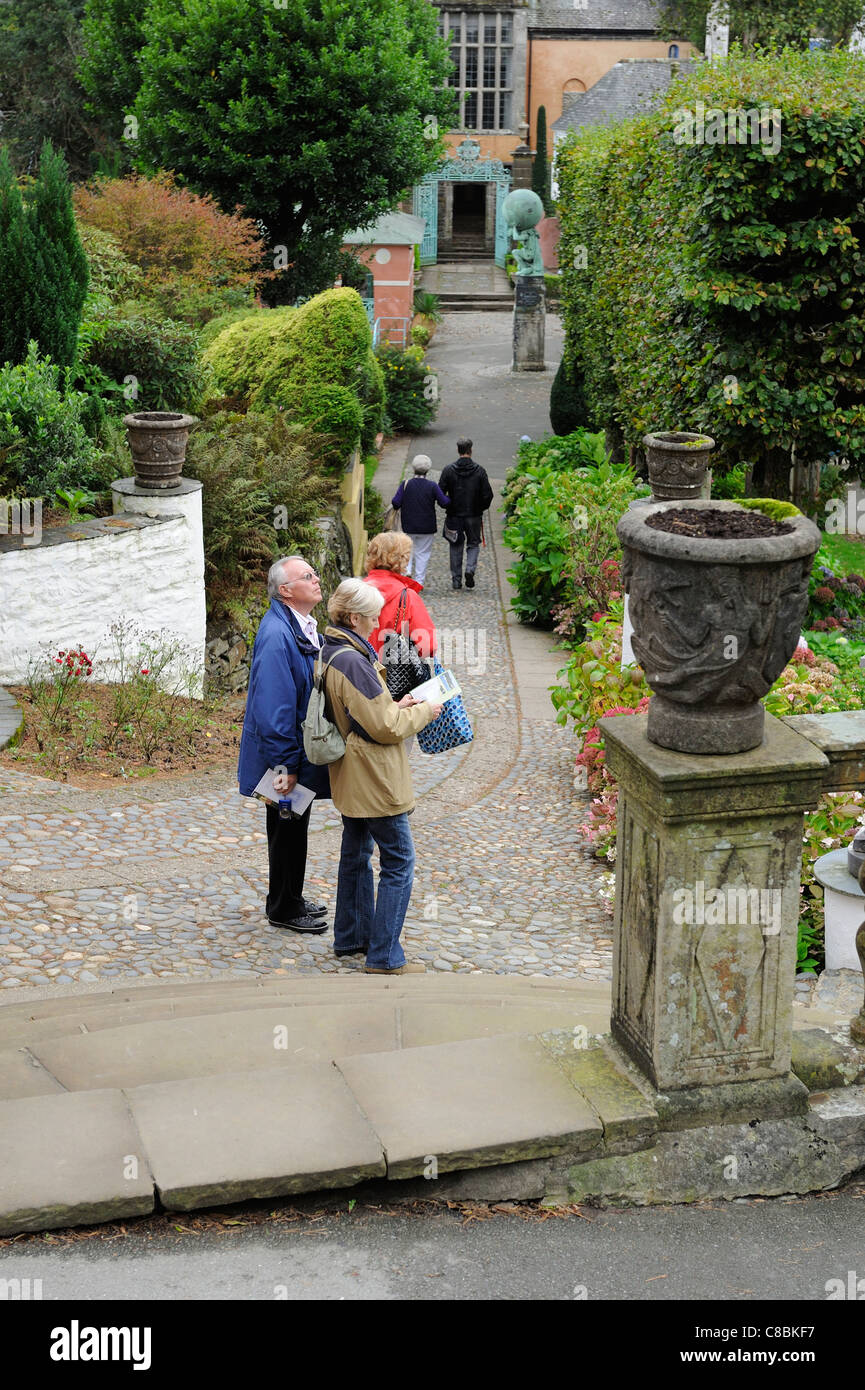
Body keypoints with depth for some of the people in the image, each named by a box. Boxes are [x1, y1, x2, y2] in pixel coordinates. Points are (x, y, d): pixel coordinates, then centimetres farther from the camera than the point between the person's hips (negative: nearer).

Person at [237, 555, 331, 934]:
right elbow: (273, 705, -27)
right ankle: (283, 908, 18)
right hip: (286, 756, -10)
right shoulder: (276, 634, -24)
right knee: (288, 828, 4)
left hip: (301, 752, 10)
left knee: (292, 827, 20)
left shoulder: (304, 626, 8)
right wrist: (286, 764, -26)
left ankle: (289, 899, 34)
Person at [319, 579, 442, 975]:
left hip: (353, 777, 11)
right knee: (399, 861, -4)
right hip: (373, 779, -11)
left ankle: (351, 936, 32)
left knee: (356, 854, 20)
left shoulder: (332, 652, 7)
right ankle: (384, 957, -1)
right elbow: (384, 726, -22)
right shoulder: (351, 661, -24)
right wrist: (422, 714, -7)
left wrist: (397, 706, 7)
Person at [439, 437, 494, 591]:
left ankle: (456, 579, 13)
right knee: (473, 544, 14)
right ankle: (470, 568, -10)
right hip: (474, 515, 0)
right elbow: (487, 495, -7)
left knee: (456, 546, 12)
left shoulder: (448, 470, -6)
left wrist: (448, 506, 10)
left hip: (454, 516, 1)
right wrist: (480, 509, 11)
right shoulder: (479, 470, -6)